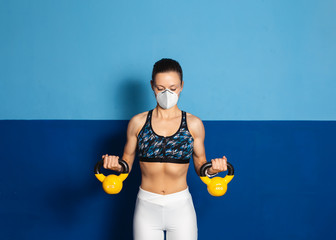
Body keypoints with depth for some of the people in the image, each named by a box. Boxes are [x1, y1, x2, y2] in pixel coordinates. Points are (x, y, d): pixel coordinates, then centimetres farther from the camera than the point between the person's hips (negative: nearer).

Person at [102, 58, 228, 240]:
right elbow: (127, 162, 6)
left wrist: (211, 169, -14)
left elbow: (200, 165, 6)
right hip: (146, 207, 0)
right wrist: (117, 165, -15)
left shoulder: (193, 124, 0)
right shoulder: (137, 123, 0)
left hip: (181, 207, 0)